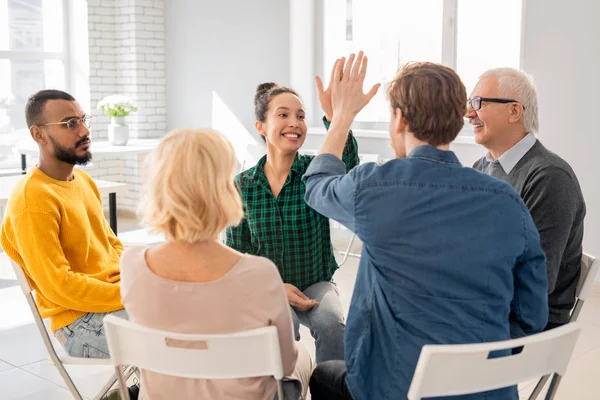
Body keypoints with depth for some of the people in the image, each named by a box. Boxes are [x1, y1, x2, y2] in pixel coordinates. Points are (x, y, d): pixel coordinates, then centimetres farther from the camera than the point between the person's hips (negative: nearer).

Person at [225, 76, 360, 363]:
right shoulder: (242, 186, -4)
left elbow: (347, 167, -32)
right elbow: (236, 253, 1)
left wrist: (334, 116, -49)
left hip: (316, 283, 0)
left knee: (331, 322, -29)